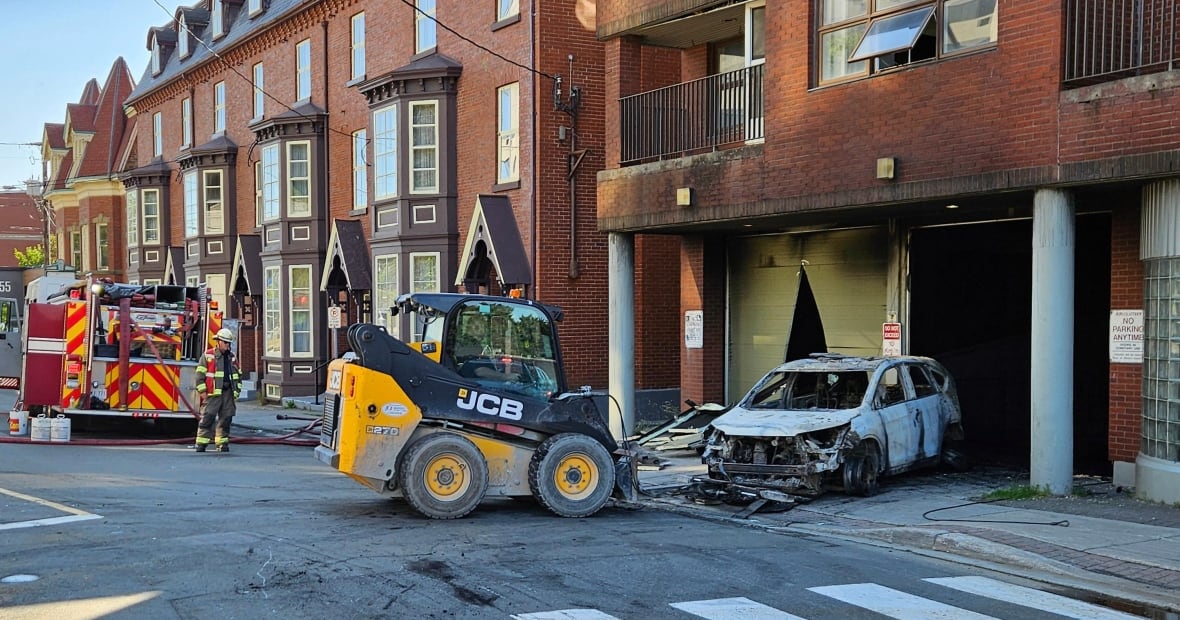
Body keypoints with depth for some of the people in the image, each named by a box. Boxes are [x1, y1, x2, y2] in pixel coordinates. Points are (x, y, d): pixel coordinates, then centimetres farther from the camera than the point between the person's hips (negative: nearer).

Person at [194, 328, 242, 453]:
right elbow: (200, 374, -2)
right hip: (213, 393, -5)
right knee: (207, 418, -8)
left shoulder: (232, 357, 16)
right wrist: (202, 391, -7)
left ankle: (222, 443, 12)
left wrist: (237, 391, 14)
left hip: (228, 393, 5)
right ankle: (201, 443, -7)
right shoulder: (208, 355, 1)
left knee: (226, 418, 5)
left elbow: (238, 375, 21)